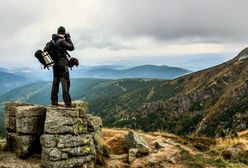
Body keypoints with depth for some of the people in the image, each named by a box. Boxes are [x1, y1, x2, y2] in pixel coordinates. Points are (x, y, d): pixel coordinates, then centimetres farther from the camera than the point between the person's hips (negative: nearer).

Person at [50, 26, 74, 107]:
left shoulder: (53, 41, 11)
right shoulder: (61, 41, -14)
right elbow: (71, 47, -12)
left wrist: (65, 39, 16)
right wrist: (68, 38, -2)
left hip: (56, 64, 9)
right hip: (62, 63, -9)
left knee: (55, 82, 12)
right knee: (65, 82, -8)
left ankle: (54, 101, 16)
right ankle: (67, 103, -10)